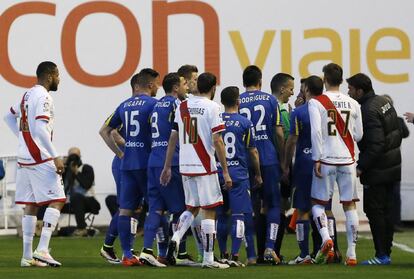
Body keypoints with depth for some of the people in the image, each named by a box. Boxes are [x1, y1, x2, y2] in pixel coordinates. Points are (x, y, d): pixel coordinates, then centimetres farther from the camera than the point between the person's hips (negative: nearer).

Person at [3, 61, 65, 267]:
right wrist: (55, 157, -21)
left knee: (31, 205, 10)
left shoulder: (27, 95, 15)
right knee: (56, 201, -7)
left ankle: (27, 256, 9)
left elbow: (9, 117, 29)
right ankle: (42, 250, -16)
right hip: (41, 158, -9)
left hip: (24, 158, 9)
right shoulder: (43, 97, -12)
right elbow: (40, 129, -22)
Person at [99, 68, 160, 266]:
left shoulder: (125, 105, 13)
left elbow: (104, 131, 18)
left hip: (127, 163, 6)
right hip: (146, 163, -6)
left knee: (125, 209, 3)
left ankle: (127, 254, 1)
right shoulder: (152, 104, -7)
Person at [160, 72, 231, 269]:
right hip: (205, 167, -6)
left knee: (191, 208, 20)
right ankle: (208, 259, 1)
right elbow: (217, 142, -12)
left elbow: (173, 138, 12)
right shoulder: (212, 107, -8)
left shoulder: (182, 106, 9)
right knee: (209, 211, 1)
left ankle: (176, 238, -4)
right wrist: (225, 171, -9)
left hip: (185, 166, 6)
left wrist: (167, 167, 19)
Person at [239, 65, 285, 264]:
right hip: (269, 159, -1)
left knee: (255, 207, 10)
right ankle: (270, 247, -12)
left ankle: (259, 252, 11)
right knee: (273, 204, 5)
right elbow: (279, 134, 2)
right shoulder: (270, 100, 2)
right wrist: (284, 161, 9)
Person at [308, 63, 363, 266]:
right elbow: (358, 136, 9)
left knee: (318, 203, 9)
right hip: (347, 160, 3)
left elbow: (316, 131, -13)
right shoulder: (353, 104, 6)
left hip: (326, 160, -3)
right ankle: (351, 253, 4)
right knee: (350, 205, 7)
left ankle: (325, 238, -15)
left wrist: (317, 159, -9)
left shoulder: (316, 102, -4)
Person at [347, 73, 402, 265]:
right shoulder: (384, 102, 10)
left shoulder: (369, 111, -19)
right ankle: (386, 253, 16)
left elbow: (375, 144, -25)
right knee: (386, 210, 12)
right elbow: (397, 133, 17)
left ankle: (381, 255, -6)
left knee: (374, 210, -5)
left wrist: (361, 167, -19)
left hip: (377, 170, -9)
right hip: (392, 167, 9)